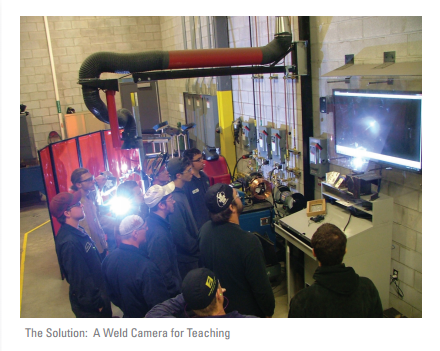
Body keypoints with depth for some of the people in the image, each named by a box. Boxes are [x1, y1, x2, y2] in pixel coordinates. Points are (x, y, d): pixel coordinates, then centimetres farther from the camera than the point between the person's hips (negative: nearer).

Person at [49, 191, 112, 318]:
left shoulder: (77, 231, 1)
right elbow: (79, 278, -26)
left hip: (98, 291, 9)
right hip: (90, 302, -8)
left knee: (106, 315, 24)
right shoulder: (70, 242, -30)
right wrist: (97, 303, -18)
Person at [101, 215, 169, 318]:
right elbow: (160, 302, -28)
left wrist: (124, 307, 16)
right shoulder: (146, 267, -35)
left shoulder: (108, 259, -11)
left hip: (127, 316, 6)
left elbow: (110, 293, 3)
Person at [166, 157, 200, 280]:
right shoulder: (175, 200, -27)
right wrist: (198, 250, -15)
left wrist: (199, 241, 14)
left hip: (190, 255, 9)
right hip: (187, 260, -9)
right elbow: (182, 236, -26)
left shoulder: (181, 193, 3)